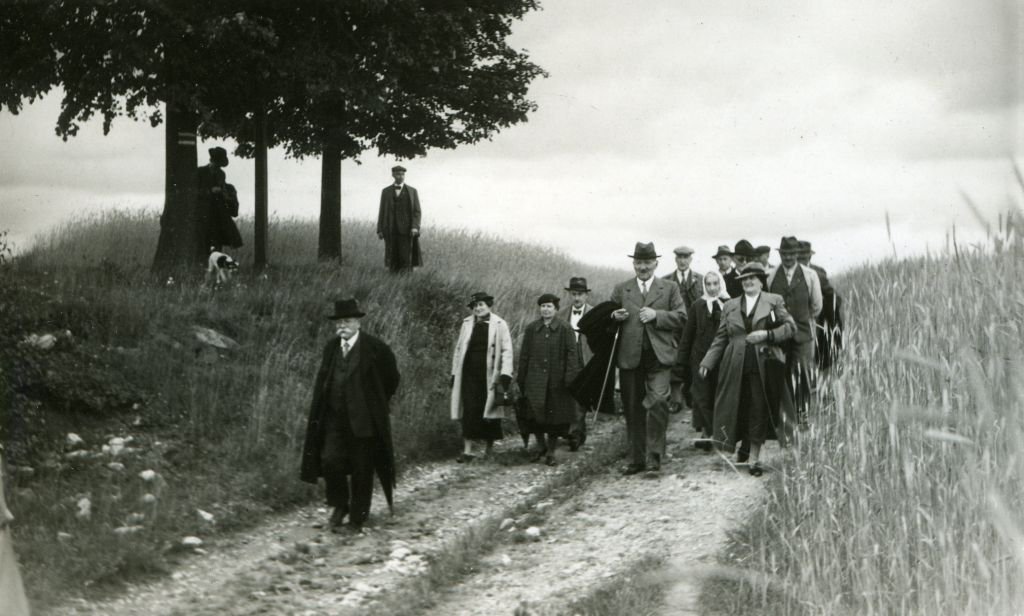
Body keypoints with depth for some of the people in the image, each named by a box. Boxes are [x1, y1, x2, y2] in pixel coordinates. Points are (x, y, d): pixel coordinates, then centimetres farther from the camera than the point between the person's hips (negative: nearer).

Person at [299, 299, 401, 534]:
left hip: (364, 419, -4)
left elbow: (392, 379, 2)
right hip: (335, 417, 4)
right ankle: (340, 506, 16)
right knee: (330, 461, -7)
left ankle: (357, 519, 16)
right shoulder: (331, 346, 4)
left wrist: (377, 403, 11)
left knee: (361, 470, 4)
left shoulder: (375, 347, -10)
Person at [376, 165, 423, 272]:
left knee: (406, 259, -6)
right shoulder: (386, 191, 9)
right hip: (391, 230, 2)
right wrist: (379, 230, 1)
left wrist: (415, 227, -15)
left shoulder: (412, 191, 4)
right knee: (393, 260, 1)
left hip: (406, 230, -1)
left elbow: (416, 211, 0)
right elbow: (382, 211, 8)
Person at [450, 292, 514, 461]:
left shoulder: (499, 325, -1)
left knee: (489, 412, 6)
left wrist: (505, 375, -12)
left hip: (489, 375, -2)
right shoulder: (467, 324, 8)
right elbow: (459, 349, 13)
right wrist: (454, 373, 10)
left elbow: (506, 351, -4)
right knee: (469, 411, -4)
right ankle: (467, 451, -3)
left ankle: (489, 449, 20)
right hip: (469, 374, 2)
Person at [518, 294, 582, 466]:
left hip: (556, 380, -2)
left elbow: (572, 354, -3)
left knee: (555, 415, 2)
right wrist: (521, 379, 9)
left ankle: (551, 452, 15)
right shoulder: (531, 329, 9)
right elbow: (524, 355, 12)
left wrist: (570, 378, -12)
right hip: (535, 379, 2)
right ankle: (541, 446, 13)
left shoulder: (565, 329, 1)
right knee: (536, 410, -9)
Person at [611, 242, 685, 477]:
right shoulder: (621, 290, 14)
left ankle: (654, 459, -11)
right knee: (633, 409, 8)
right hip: (629, 357, 3)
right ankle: (636, 459, 18)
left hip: (658, 356, -2)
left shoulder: (669, 288, 9)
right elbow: (609, 317, 17)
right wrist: (614, 317, -6)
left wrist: (656, 315, -12)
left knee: (658, 401, -17)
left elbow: (680, 318, 2)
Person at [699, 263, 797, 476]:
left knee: (759, 411, 0)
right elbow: (720, 338, 12)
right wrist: (707, 363, 3)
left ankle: (754, 458, 10)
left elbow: (790, 327, 2)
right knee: (738, 411, 0)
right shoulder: (730, 306, 13)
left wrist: (767, 334, -12)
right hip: (736, 367, 2)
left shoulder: (774, 301, 6)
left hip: (764, 366, -2)